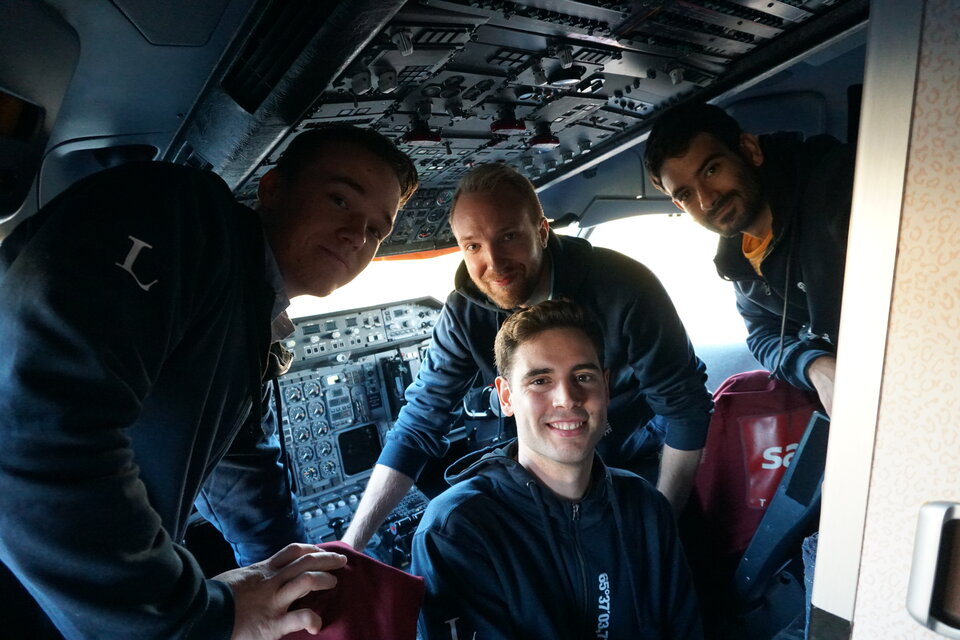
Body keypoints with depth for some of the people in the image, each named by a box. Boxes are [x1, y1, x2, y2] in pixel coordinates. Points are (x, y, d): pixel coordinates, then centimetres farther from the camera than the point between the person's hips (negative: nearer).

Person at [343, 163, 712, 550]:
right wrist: (351, 546, -20)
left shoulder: (623, 287, -30)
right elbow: (418, 426, -16)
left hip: (648, 467, -2)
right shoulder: (465, 313, -20)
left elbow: (684, 407, -21)